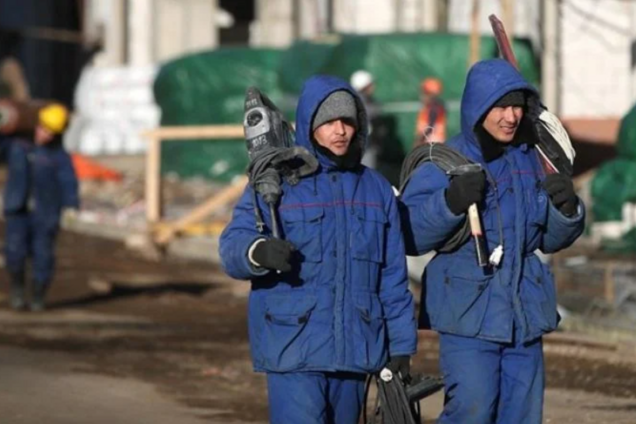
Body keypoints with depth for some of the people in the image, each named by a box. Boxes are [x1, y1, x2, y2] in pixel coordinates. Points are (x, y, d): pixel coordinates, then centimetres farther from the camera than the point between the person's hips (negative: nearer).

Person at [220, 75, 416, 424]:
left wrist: (401, 346, 12)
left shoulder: (376, 189, 12)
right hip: (293, 352, -5)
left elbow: (394, 279, 14)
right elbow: (232, 246, -12)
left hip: (356, 352, 5)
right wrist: (258, 251, -36)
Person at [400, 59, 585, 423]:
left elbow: (552, 240, 16)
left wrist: (567, 209, -5)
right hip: (468, 314, -5)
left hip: (526, 315, 6)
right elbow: (409, 236, -15)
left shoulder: (532, 160, 10)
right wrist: (450, 203, -30)